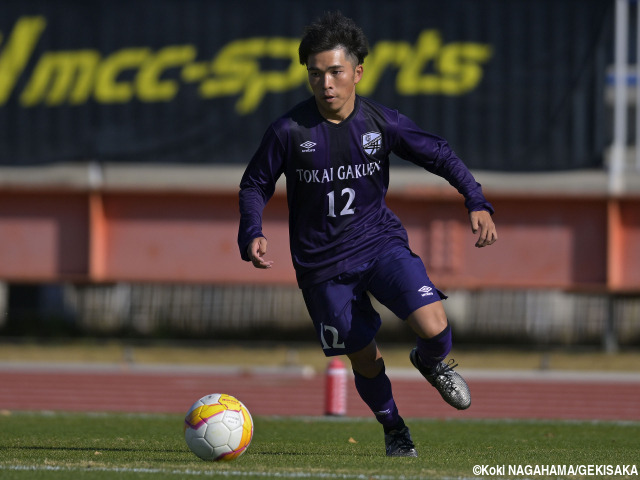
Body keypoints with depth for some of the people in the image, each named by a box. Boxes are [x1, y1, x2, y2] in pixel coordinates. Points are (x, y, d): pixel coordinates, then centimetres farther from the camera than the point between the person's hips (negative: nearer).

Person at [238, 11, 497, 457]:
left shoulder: (382, 122, -8)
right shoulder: (288, 132, -12)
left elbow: (439, 154, 3)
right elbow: (255, 185, 1)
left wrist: (477, 203, -7)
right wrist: (252, 235, -16)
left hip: (380, 241, 1)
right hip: (323, 262, 0)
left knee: (433, 326, -19)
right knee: (364, 357, 4)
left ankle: (432, 363, 19)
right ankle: (394, 429, 35)